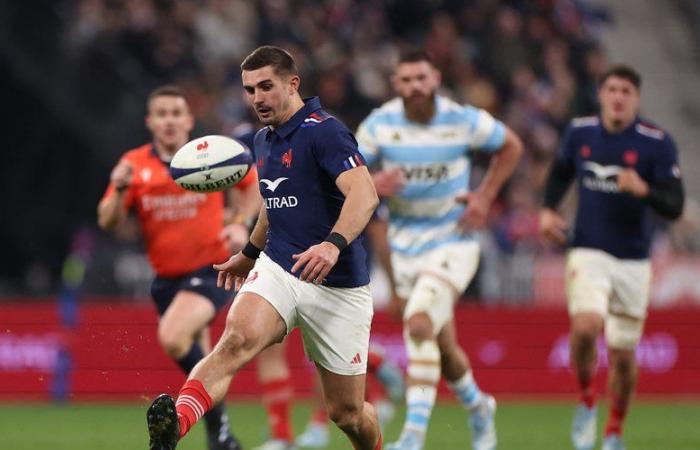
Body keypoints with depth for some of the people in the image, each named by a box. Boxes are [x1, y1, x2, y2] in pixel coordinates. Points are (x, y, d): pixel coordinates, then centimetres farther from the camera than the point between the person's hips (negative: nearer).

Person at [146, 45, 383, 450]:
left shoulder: (324, 131, -14)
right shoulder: (265, 140, 11)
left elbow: (365, 194, -29)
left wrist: (334, 244, -46)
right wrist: (249, 254, 40)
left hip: (338, 287, -5)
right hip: (277, 269, 5)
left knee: (347, 412, 4)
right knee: (237, 340, -28)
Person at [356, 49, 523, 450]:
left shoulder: (464, 121, -10)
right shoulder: (380, 125, -6)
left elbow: (511, 146, 7)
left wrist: (485, 196, -2)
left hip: (453, 241, -3)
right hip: (406, 247, 3)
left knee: (420, 325, -26)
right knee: (443, 349, 11)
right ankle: (479, 408, 42)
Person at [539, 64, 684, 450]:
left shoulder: (657, 143, -8)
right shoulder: (580, 132, 2)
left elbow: (674, 207, -11)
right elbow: (561, 172, 22)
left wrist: (643, 190, -30)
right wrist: (548, 209, 6)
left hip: (633, 260, 0)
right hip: (588, 253, 0)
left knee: (623, 355, 4)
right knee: (586, 326, -26)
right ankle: (586, 402, 1)